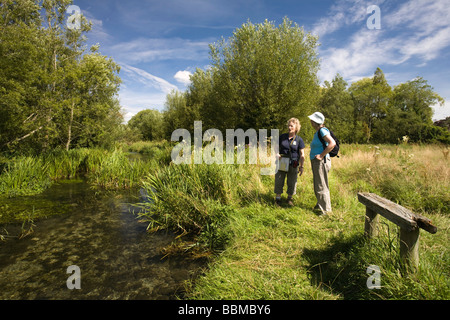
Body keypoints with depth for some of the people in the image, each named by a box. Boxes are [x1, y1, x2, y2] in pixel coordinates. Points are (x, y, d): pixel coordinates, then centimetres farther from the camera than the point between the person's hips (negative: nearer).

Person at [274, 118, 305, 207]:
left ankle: (289, 199, 28)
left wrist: (301, 166, -5)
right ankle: (278, 198, 19)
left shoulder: (299, 139, -2)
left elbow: (302, 155, -1)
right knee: (278, 181, 5)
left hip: (293, 165, -1)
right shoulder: (282, 136, 3)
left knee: (292, 183, 8)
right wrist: (277, 153, -9)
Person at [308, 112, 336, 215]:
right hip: (316, 162, 10)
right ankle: (320, 205, 33)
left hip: (321, 162, -10)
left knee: (321, 187, -1)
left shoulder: (322, 130, -15)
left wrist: (321, 155, -22)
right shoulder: (317, 132, 14)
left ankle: (325, 209, 11)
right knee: (317, 186, 19)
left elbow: (332, 143, -26)